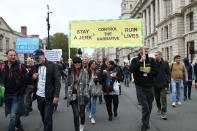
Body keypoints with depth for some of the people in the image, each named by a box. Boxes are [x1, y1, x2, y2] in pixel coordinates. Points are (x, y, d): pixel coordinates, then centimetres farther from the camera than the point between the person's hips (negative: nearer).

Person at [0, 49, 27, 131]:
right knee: (13, 113, 20)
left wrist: (22, 91, -8)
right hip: (7, 95, 5)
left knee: (13, 116, -9)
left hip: (17, 94, -5)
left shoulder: (20, 67, -8)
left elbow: (26, 80, -5)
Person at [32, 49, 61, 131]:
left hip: (49, 97, -6)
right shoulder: (36, 67, 9)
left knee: (48, 118, -4)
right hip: (39, 96, 6)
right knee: (43, 117, 16)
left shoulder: (52, 66, -9)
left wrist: (56, 96, -19)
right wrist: (33, 77, -4)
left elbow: (57, 82, -12)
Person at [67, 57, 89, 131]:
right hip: (73, 95, 2)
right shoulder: (71, 72, 7)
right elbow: (69, 83, 13)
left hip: (81, 95, -2)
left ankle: (82, 124, 38)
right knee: (76, 114, -1)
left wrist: (86, 95, -11)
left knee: (81, 113, 7)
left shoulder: (84, 72, -3)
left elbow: (86, 84, -5)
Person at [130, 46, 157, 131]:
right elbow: (131, 70, -17)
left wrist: (148, 72, -15)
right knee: (145, 107, -10)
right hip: (140, 86, -4)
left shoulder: (151, 60, 8)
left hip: (150, 86, 4)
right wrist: (140, 61, -21)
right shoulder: (135, 60, 0)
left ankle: (146, 122, 34)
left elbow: (155, 72, 4)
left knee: (149, 107, 13)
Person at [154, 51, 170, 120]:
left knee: (163, 98, -7)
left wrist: (168, 80, -4)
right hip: (155, 83, 2)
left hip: (163, 84, -2)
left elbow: (168, 73, 4)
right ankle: (159, 108, 37)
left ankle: (163, 112, 0)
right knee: (157, 97, 14)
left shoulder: (165, 63, -1)